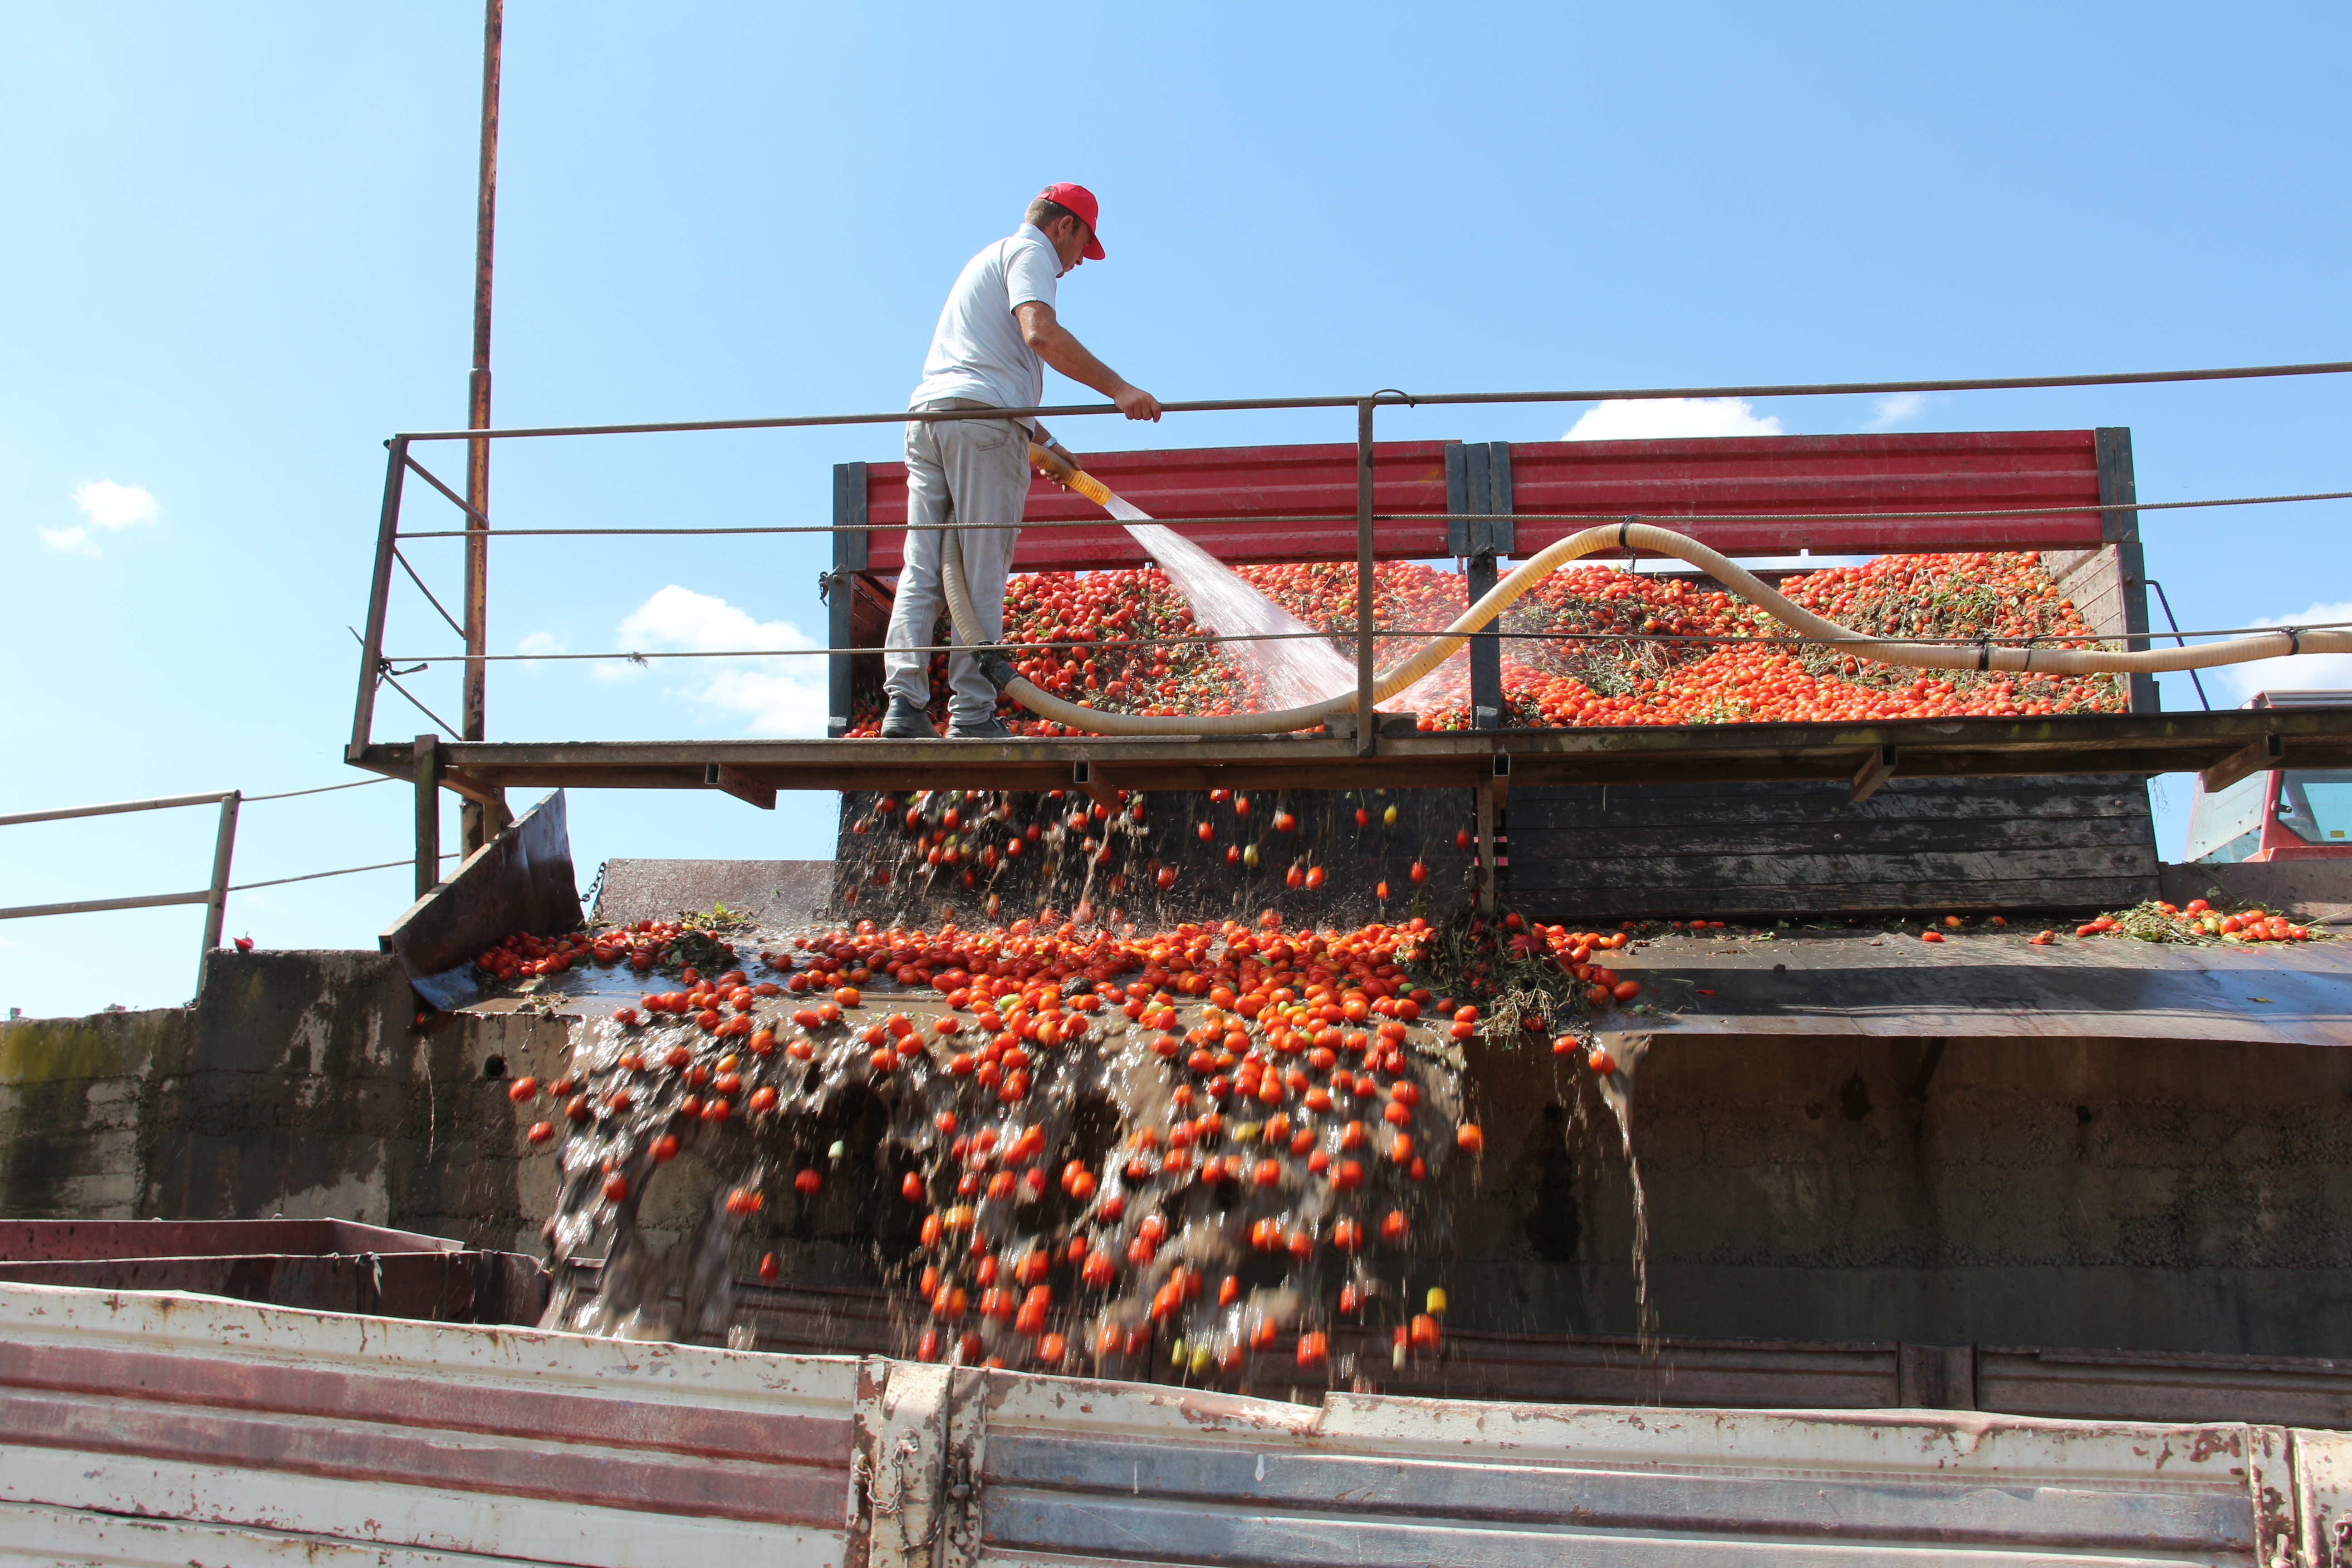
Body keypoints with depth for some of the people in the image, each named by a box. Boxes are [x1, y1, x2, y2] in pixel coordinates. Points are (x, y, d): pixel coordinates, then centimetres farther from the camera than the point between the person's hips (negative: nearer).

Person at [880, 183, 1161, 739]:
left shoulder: (986, 259, 35)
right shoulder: (1029, 250, 8)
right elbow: (1041, 334, -13)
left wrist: (1050, 445, 36)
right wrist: (1119, 389, -15)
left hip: (928, 412, 8)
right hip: (984, 424, -8)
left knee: (922, 568, 1)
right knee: (982, 575, -7)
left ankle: (904, 702, -8)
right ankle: (972, 713, -8)